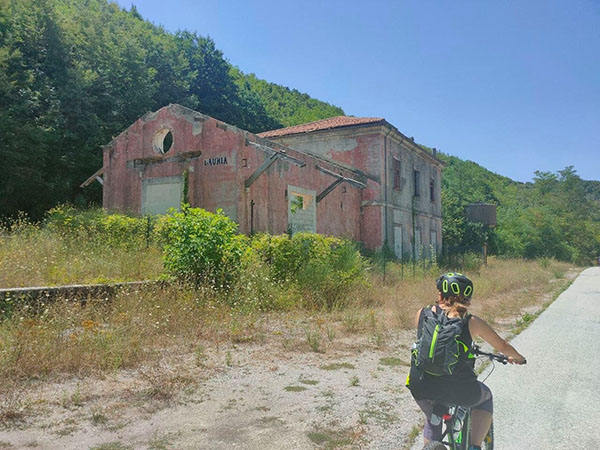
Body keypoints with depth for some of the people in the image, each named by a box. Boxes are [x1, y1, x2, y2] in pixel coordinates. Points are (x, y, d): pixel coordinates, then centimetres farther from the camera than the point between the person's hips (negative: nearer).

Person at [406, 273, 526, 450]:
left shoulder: (422, 314, 6)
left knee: (432, 421, 34)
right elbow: (502, 346, 16)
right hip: (457, 390, -2)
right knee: (485, 397, 32)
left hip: (420, 387, 2)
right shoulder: (472, 322, 1)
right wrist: (517, 358, 39)